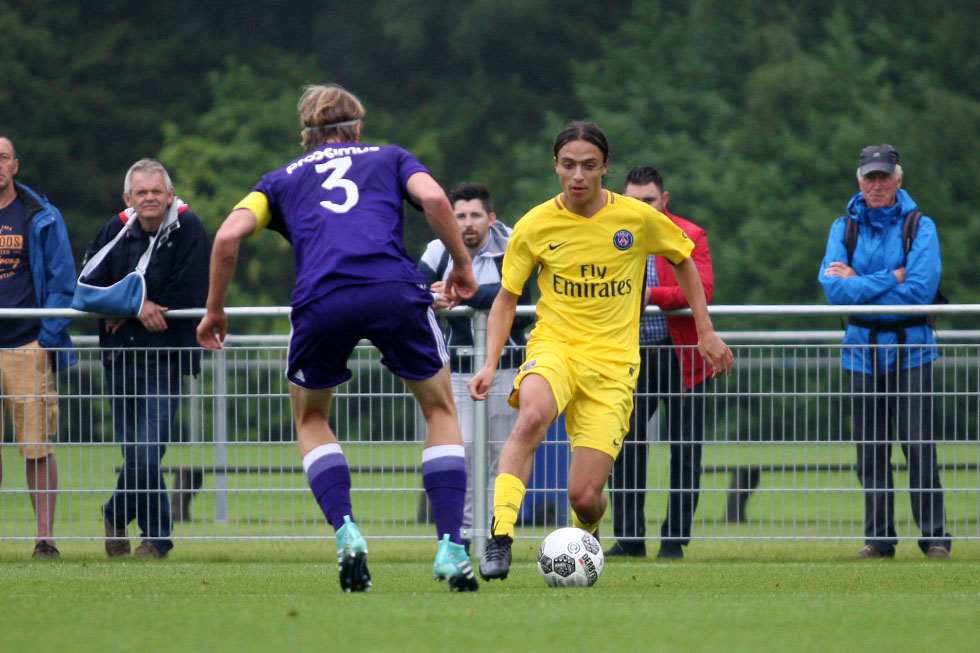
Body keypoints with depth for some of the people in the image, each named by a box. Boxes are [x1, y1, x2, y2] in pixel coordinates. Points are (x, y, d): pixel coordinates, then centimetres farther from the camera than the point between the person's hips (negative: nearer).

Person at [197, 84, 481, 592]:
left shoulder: (282, 179, 28)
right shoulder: (389, 159, 27)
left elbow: (229, 234, 12)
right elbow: (433, 198, 6)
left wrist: (214, 310, 22)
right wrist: (462, 265, 16)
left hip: (321, 300, 0)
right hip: (394, 291, 0)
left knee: (310, 418, 26)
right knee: (440, 409, 20)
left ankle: (345, 530, 4)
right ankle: (450, 547, 6)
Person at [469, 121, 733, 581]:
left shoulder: (639, 219, -3)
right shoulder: (535, 226, -3)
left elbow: (683, 262, 16)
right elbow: (505, 300, 7)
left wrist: (706, 333, 14)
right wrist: (491, 364, -7)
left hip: (613, 361, 0)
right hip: (555, 347, 0)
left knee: (584, 495, -8)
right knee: (532, 417, -38)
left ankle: (586, 532, 30)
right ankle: (500, 536, -38)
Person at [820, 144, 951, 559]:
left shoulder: (919, 227, -1)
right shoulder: (845, 227, 8)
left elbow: (920, 290, -13)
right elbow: (833, 287, -6)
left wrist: (859, 285, -10)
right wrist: (890, 279, -13)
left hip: (910, 349, -3)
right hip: (863, 349, 3)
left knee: (918, 445, -8)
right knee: (870, 448, 3)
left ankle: (934, 536, -4)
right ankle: (878, 537, 8)